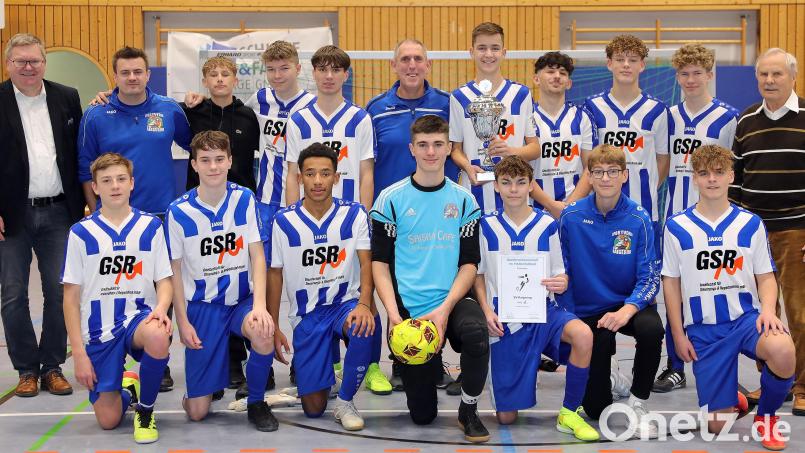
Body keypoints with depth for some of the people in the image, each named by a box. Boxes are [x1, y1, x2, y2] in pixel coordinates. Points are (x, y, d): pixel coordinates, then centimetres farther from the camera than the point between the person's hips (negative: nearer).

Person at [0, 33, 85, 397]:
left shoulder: (66, 98, 5)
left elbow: (79, 154, 8)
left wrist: (80, 205, 3)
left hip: (58, 212, 2)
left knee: (59, 293, 5)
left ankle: (52, 367, 17)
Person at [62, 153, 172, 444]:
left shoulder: (150, 227, 2)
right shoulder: (81, 233, -1)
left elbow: (164, 280, 4)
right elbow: (71, 296, 1)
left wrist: (161, 308, -20)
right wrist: (78, 352, -5)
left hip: (139, 316, 0)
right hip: (99, 330, 0)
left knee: (157, 338, -38)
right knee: (108, 420, -3)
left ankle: (145, 409, -9)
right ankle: (125, 386, 36)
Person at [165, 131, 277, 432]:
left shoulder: (244, 199, -3)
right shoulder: (179, 211, -7)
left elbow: (257, 256, -5)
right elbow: (175, 269, 0)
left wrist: (259, 304, -19)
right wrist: (182, 321, -5)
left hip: (242, 299, 1)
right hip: (202, 305, -1)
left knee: (263, 334, -36)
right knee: (197, 411, -5)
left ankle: (256, 403, -7)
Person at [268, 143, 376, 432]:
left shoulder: (354, 214, -4)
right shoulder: (284, 221, -3)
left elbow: (366, 262, -10)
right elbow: (275, 274, 4)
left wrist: (364, 303, -29)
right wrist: (273, 327, 1)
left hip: (345, 303, 0)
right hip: (306, 313, 0)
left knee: (364, 330, -39)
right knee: (313, 408, -5)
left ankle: (345, 402, -13)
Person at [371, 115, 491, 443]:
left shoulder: (463, 200, 3)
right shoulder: (390, 199, -1)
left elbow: (470, 262, 0)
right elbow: (380, 261, -1)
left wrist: (445, 308, -15)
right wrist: (393, 313, -15)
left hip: (451, 301, 1)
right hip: (408, 308, 0)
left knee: (476, 330, -37)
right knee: (422, 415, 2)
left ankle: (469, 411, -11)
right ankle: (431, 367, 39)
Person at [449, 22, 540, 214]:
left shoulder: (521, 94, 7)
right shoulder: (459, 97, 8)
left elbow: (535, 148, 7)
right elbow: (456, 149, 9)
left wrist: (511, 151, -14)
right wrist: (468, 167, -13)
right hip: (474, 196, 0)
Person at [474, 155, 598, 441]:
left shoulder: (547, 226, 0)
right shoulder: (487, 226, 2)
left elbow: (560, 274, 6)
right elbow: (478, 274, 9)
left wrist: (561, 284, -18)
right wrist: (487, 311, -6)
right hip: (505, 319, 0)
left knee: (583, 335, -36)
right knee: (506, 416, -2)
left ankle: (569, 413, -16)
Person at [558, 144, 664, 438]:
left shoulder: (638, 219, -11)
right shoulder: (571, 217, -9)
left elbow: (650, 277, -12)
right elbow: (561, 271, 0)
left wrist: (627, 309, -29)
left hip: (629, 304, 0)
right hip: (587, 310, 1)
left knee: (652, 329, -37)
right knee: (595, 410, -2)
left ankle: (638, 402, -13)